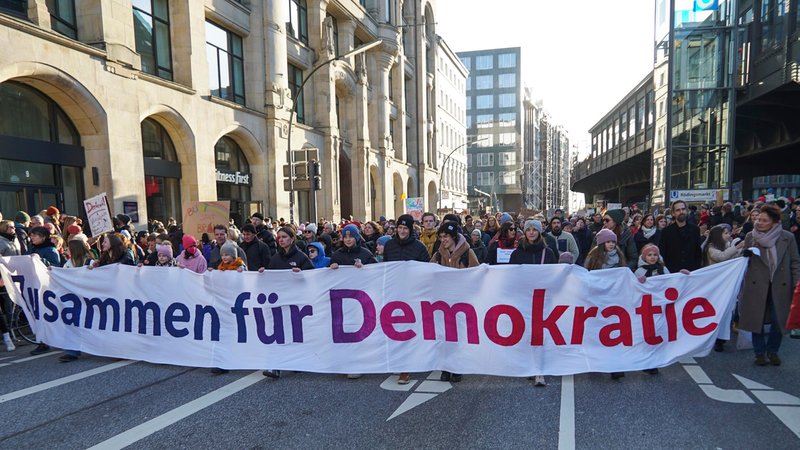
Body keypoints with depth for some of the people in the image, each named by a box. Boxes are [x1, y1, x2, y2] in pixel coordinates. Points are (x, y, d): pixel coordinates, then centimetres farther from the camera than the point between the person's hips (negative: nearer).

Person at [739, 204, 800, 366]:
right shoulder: (750, 236, 0)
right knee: (758, 320, 6)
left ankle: (772, 351, 26)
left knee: (778, 321, 5)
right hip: (757, 286, 0)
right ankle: (760, 353, 21)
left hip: (780, 286, 0)